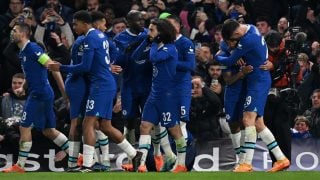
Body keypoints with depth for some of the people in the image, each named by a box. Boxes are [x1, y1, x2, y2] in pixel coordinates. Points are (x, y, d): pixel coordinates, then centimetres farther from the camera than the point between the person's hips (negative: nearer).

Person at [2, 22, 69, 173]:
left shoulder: (32, 49, -14)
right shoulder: (23, 52, 15)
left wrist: (64, 91, -17)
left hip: (39, 93, -10)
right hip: (36, 93, 10)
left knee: (24, 127, -6)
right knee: (48, 130, 12)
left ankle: (20, 165, -2)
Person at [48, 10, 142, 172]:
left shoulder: (89, 38, -13)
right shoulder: (100, 35, 16)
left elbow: (85, 67, -18)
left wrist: (61, 68, -12)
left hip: (100, 86, -10)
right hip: (107, 84, 10)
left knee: (88, 124, -12)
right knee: (105, 126, 15)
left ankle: (87, 166, -18)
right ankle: (134, 155, 21)